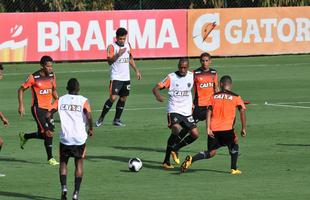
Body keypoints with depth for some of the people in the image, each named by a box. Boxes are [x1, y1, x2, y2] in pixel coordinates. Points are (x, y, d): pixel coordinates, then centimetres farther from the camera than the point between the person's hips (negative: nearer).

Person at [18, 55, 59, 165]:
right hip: (38, 108, -6)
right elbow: (21, 90, -4)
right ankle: (50, 158, -3)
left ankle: (24, 137, 35)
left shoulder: (52, 76, 5)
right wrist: (21, 106, -11)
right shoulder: (34, 77, -12)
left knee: (43, 134, 7)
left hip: (48, 108, 6)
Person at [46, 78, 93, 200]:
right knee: (79, 163, 14)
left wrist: (50, 125, 16)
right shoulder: (83, 101, -3)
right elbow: (89, 116, -17)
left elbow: (48, 115, -3)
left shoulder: (61, 100, 2)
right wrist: (91, 129, 1)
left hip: (65, 138, 1)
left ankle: (64, 187, -7)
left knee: (63, 163, 16)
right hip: (80, 138, -1)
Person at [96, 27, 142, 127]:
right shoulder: (112, 47, -9)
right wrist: (118, 54, -31)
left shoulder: (127, 45, 9)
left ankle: (117, 119, 18)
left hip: (126, 77, 6)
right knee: (113, 98, -15)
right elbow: (110, 61, -18)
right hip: (116, 77, -6)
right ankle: (101, 118, -4)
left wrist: (136, 70, 20)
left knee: (123, 99, 7)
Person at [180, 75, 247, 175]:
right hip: (227, 128, -3)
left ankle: (191, 159, -12)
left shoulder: (214, 97, 12)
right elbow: (242, 111, -4)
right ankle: (234, 169, 20)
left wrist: (208, 128, -4)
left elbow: (209, 112, 1)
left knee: (211, 153, 12)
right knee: (234, 144, 26)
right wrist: (243, 128, 2)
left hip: (213, 129, 3)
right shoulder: (235, 97, 6)